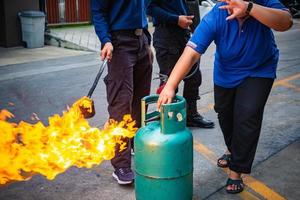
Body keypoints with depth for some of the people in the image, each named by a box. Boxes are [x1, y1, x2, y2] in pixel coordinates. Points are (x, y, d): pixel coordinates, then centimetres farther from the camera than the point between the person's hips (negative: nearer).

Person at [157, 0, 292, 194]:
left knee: (247, 116, -14)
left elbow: (286, 22, -45)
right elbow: (191, 53, -38)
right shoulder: (214, 18, -30)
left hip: (258, 71, -2)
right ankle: (233, 150, 47)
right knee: (224, 113, 16)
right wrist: (170, 86, -49)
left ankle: (236, 171, 3)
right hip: (226, 73, 2)